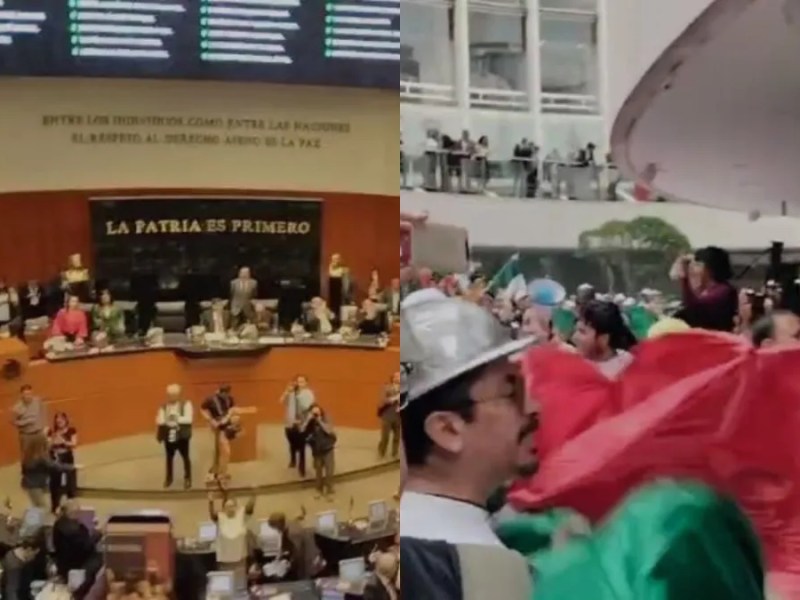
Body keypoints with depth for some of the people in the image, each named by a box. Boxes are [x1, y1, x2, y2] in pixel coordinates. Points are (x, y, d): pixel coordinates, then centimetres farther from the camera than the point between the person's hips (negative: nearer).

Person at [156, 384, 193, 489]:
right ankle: (169, 477, 32)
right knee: (169, 457, 15)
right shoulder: (164, 406, 3)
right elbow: (159, 420, -3)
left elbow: (188, 419, -17)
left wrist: (177, 419, -27)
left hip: (182, 436, -3)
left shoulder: (186, 404, -7)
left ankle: (187, 479, 20)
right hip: (169, 436, 3)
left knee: (185, 457, 7)